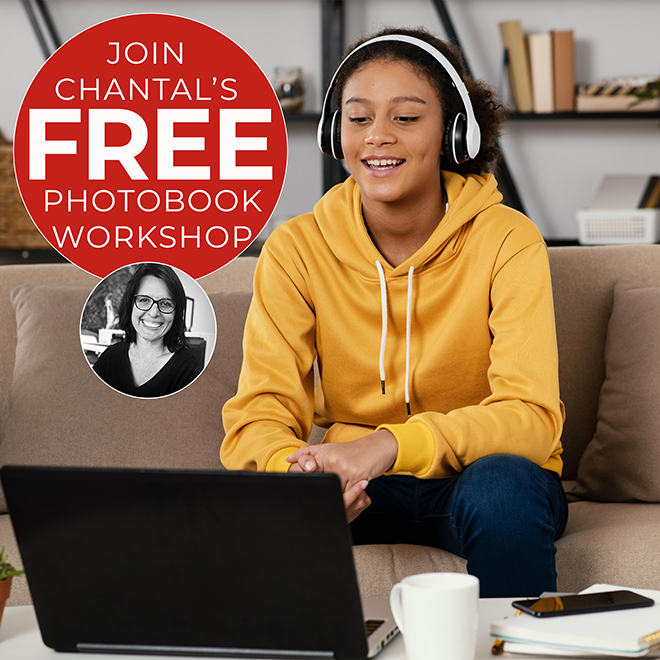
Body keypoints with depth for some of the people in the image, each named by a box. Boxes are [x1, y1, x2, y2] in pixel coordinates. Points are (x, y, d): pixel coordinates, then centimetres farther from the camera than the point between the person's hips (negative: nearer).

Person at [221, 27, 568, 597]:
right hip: (361, 487, 1)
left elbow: (532, 417, -22)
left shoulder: (507, 241, -13)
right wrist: (297, 468, -39)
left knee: (502, 485, -35)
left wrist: (392, 444, -40)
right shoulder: (296, 250, -6)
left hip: (475, 473, -1)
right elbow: (260, 412, -13)